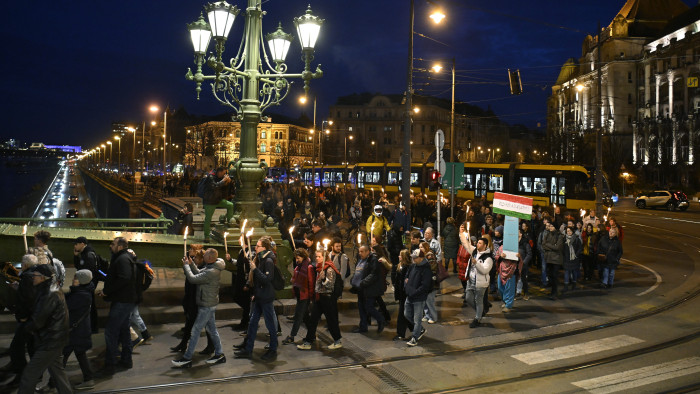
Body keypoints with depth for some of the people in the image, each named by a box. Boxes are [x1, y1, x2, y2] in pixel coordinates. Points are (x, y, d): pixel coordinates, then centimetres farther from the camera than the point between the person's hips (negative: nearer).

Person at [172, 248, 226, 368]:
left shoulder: (212, 272, -27)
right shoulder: (210, 268, 6)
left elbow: (193, 278, -27)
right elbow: (198, 273, 14)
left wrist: (186, 265, -14)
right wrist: (191, 264, 4)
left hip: (207, 305, -10)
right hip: (208, 304, 10)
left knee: (195, 331, -2)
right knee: (211, 329, 15)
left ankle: (187, 359, 6)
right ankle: (219, 354, 22)